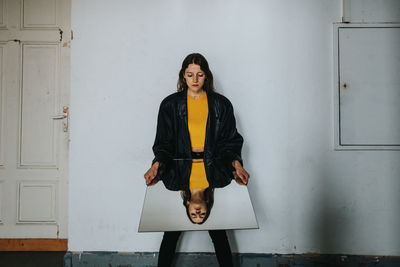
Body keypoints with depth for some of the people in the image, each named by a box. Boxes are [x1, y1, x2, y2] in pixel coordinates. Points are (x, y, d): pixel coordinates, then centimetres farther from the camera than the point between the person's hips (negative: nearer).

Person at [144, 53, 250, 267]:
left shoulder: (221, 104, 7)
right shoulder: (170, 104, 6)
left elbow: (230, 141, 8)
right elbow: (163, 143, 5)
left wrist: (236, 164, -8)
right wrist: (157, 165, -11)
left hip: (213, 174, 0)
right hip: (179, 173, 0)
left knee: (218, 233, 5)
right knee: (172, 232, 7)